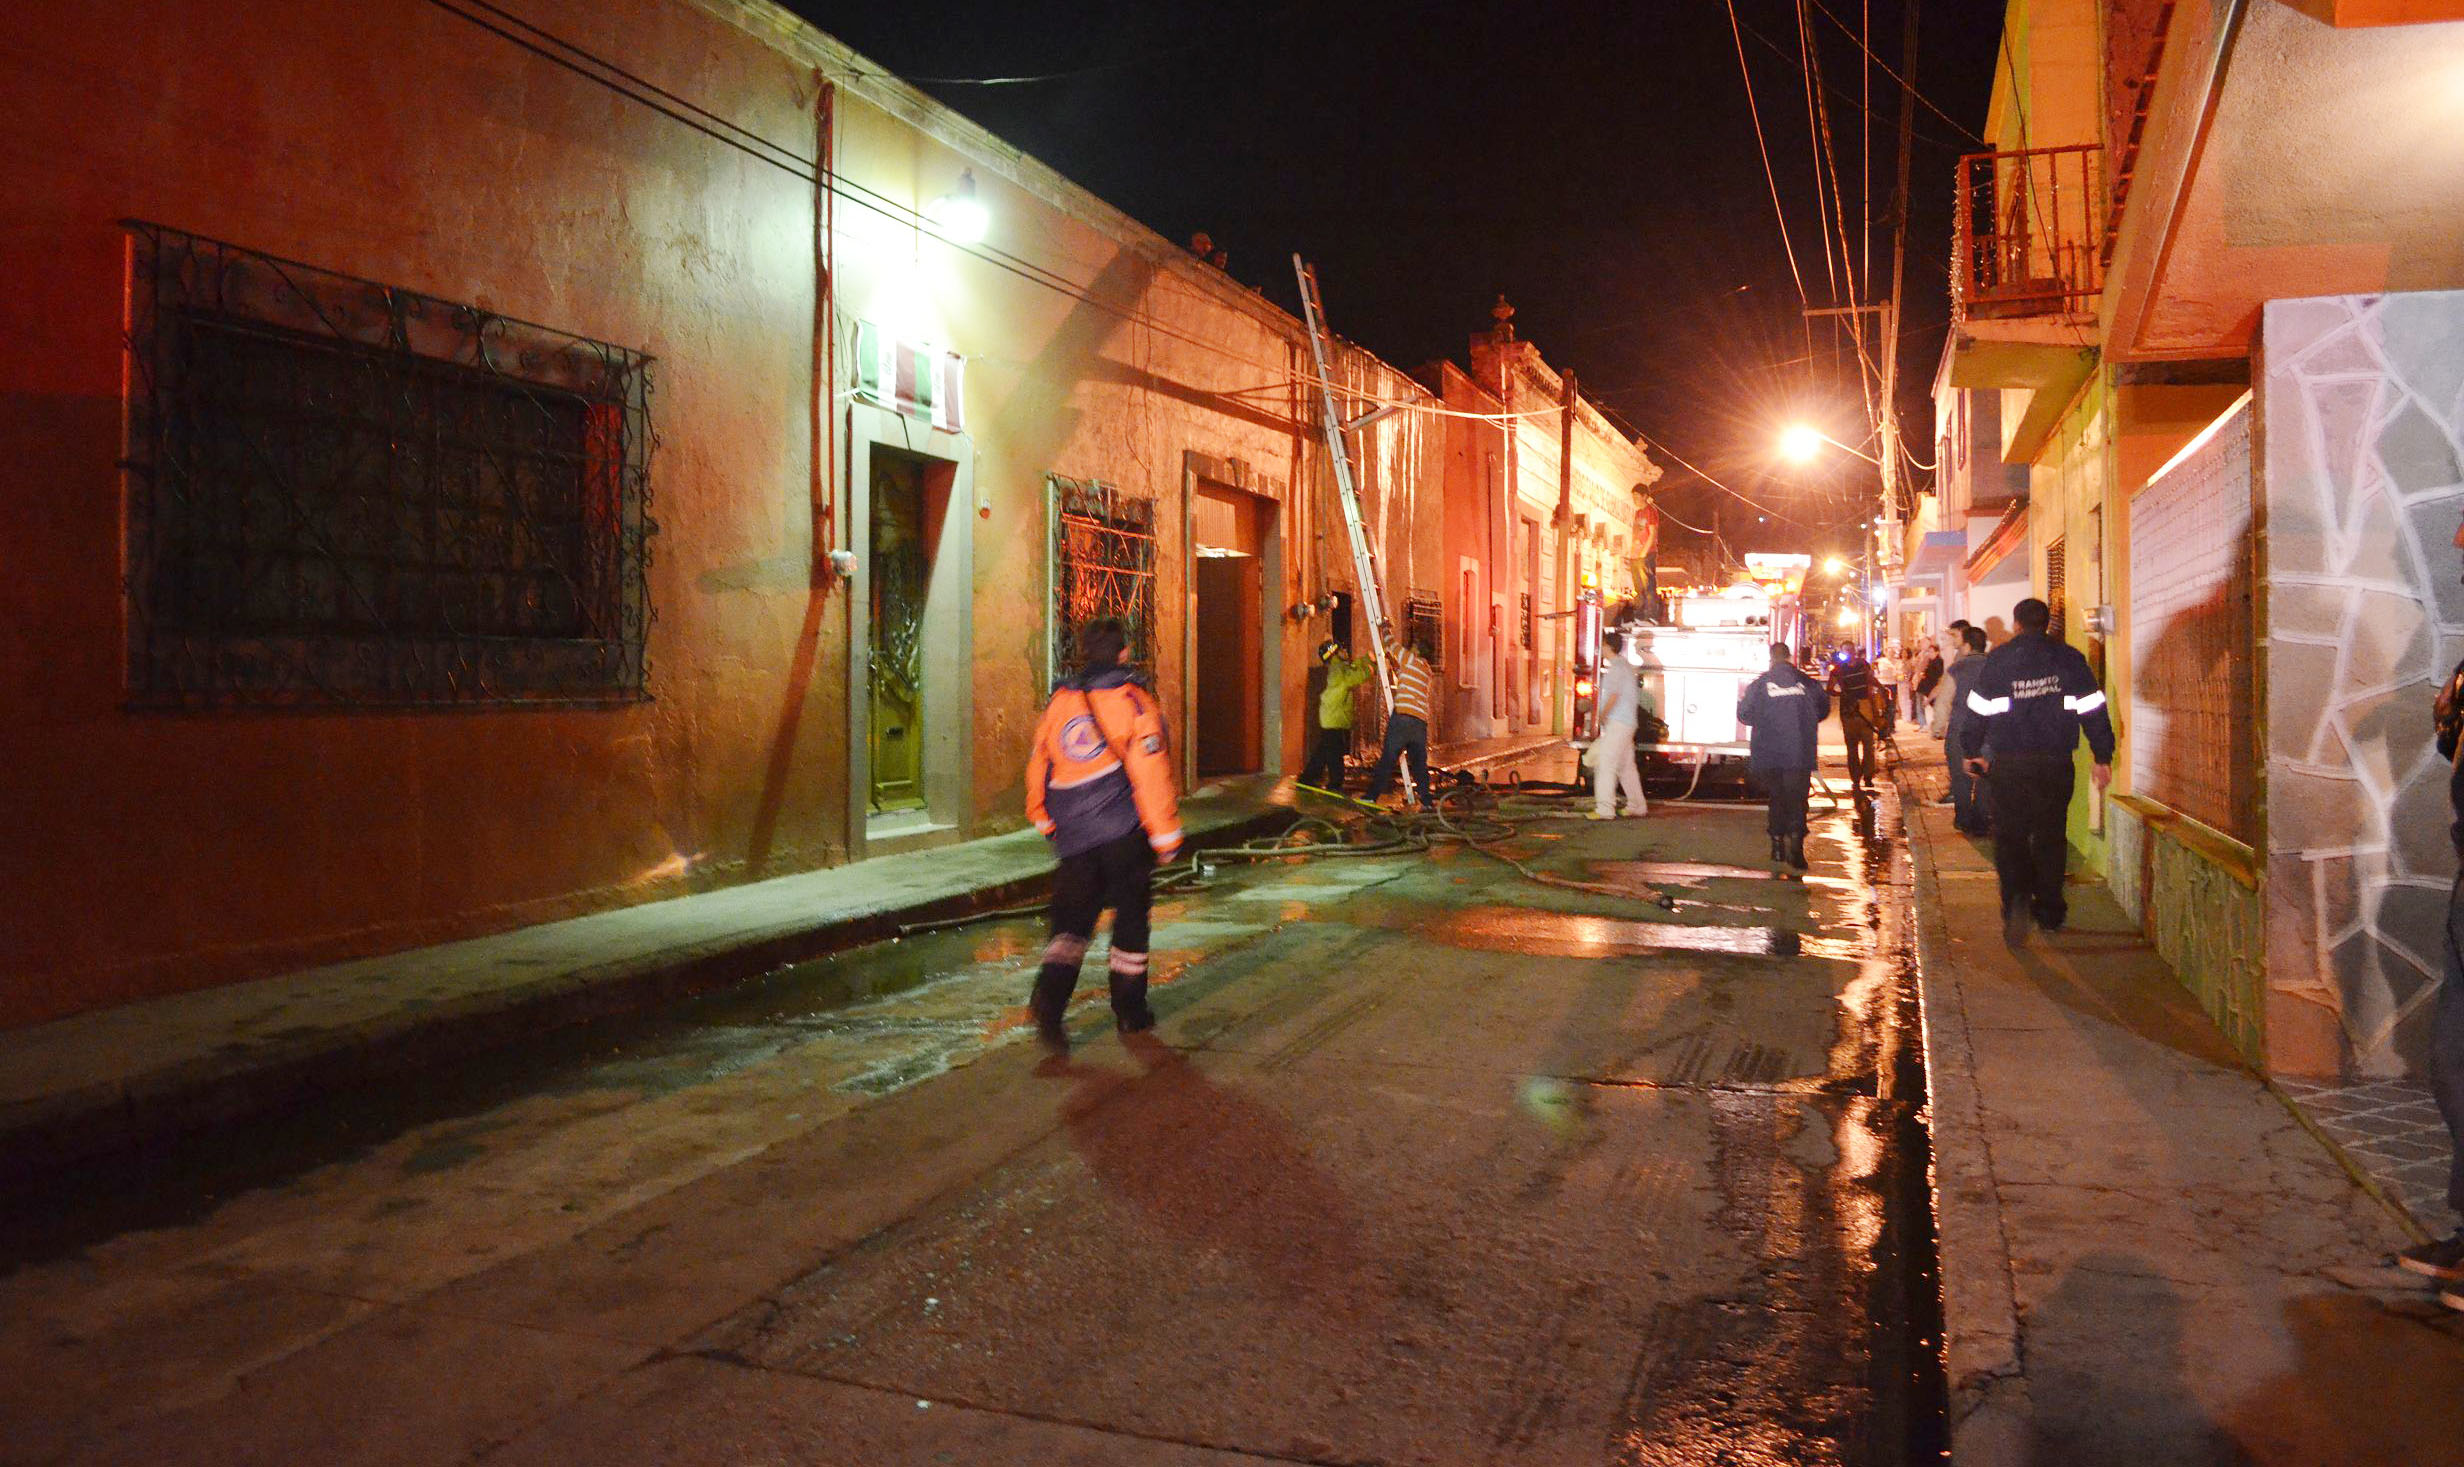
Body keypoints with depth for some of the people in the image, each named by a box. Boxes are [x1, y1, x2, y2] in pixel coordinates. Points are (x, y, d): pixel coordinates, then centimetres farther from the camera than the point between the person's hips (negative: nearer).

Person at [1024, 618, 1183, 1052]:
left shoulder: (1059, 701, 8)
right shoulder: (1133, 702, -7)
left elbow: (1037, 767, 14)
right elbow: (1151, 774, -11)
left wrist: (1046, 822, 27)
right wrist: (1166, 835, -4)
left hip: (1074, 837, 4)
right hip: (1124, 834, -4)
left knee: (1072, 922, 7)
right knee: (1130, 919, 11)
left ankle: (1049, 996, -16)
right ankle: (1130, 1010, 20)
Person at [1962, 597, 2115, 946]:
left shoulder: (1997, 658, -2)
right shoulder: (2068, 657, 3)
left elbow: (1980, 709, -1)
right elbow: (2093, 709, 3)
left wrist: (1975, 753, 10)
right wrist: (2103, 757, 9)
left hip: (2008, 763, -2)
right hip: (2056, 761, 2)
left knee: (2009, 836, 4)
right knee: (2050, 835, 14)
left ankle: (2017, 899, -18)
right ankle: (2049, 912, 20)